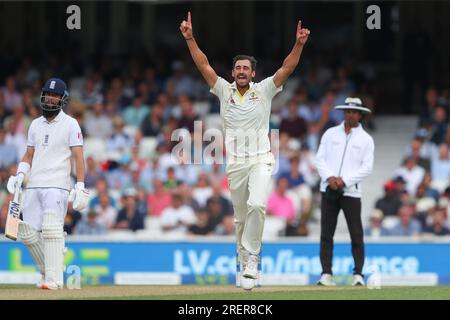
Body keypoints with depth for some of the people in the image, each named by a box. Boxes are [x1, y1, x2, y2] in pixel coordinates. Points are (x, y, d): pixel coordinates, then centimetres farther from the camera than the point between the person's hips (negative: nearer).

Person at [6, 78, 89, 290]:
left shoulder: (70, 124, -1)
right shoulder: (35, 125, 17)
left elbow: (78, 157, -6)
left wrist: (80, 186, -15)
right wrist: (20, 174, 2)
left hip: (57, 185, -6)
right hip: (33, 186, 6)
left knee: (51, 230, -17)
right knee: (28, 233, 1)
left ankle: (54, 279, -18)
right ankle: (47, 271, 18)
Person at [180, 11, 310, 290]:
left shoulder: (264, 91, 2)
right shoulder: (225, 91, 6)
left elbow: (287, 69, -8)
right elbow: (203, 65, -1)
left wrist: (299, 44, -22)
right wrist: (190, 39, -12)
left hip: (261, 159, -3)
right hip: (235, 161, 3)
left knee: (257, 205, -24)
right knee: (240, 215, 8)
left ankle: (252, 260, -20)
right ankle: (245, 260, 22)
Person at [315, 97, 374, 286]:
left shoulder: (366, 139, 6)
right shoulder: (330, 134, 11)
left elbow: (367, 167, -3)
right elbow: (320, 159, 6)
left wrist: (344, 180, -13)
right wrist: (329, 177, -11)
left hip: (351, 191, -2)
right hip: (328, 190, 2)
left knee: (356, 235, -6)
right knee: (326, 233, -1)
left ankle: (358, 274, -1)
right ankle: (326, 274, 2)